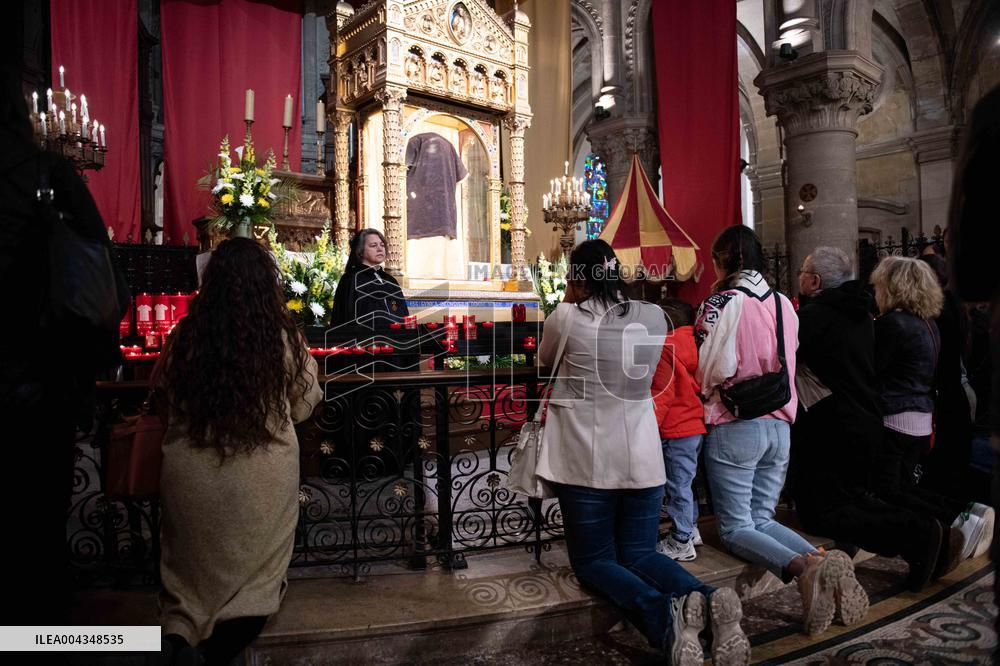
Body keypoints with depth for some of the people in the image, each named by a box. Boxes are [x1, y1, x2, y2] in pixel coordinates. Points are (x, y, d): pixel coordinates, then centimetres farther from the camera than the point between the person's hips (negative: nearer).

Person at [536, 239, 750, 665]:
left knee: (594, 560, 11)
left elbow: (545, 360, 10)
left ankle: (664, 615, -19)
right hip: (642, 458, 4)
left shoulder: (566, 318, -12)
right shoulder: (653, 317, 1)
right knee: (639, 553, 18)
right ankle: (708, 601, -12)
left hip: (587, 461, -4)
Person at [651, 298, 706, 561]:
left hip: (676, 430, -9)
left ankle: (681, 542, 10)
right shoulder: (694, 345, 9)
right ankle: (691, 529, 35)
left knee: (678, 486, 1)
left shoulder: (666, 348, -15)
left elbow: (662, 394, -18)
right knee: (685, 482, 22)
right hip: (697, 425, 9)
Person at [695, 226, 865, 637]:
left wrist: (705, 396, 5)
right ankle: (826, 561, -7)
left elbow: (711, 370, -15)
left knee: (735, 528, 4)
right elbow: (789, 367, 15)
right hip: (779, 426, 6)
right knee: (762, 520, 17)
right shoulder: (784, 304, 7)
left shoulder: (721, 304, -12)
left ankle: (802, 567, -22)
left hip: (734, 428, -6)